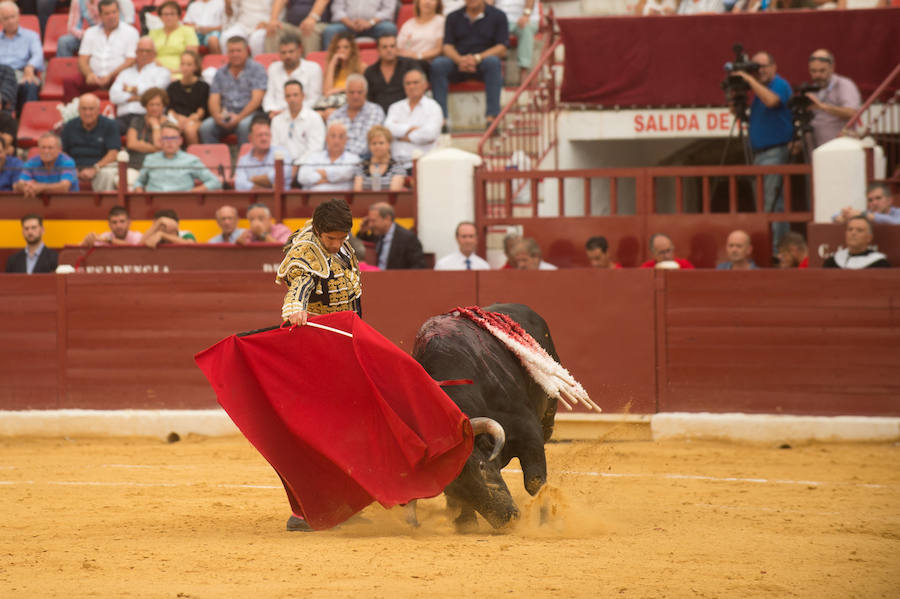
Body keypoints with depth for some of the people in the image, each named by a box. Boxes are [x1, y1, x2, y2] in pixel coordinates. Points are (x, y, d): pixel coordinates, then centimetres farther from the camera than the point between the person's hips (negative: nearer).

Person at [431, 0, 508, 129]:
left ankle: (492, 116, -41)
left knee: (492, 61, -36)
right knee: (437, 64, -28)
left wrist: (477, 58, -19)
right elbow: (447, 47, 5)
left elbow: (502, 48, -3)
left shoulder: (498, 16, 6)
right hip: (458, 64, 2)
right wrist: (460, 59, -18)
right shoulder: (453, 17, 14)